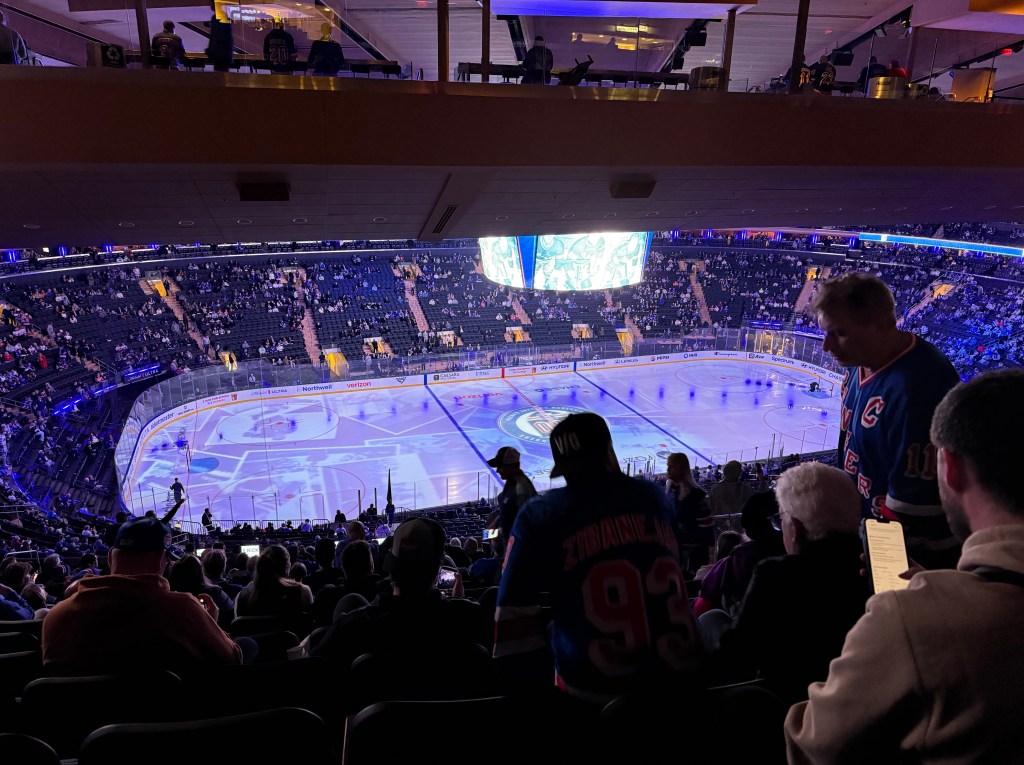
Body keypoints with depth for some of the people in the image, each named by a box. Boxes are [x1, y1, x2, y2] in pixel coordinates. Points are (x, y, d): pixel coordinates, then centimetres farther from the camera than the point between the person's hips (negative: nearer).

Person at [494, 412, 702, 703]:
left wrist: (529, 681, 4)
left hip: (596, 687, -3)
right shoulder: (654, 495, 6)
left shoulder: (540, 515, -4)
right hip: (680, 673, 4)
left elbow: (515, 610, -5)